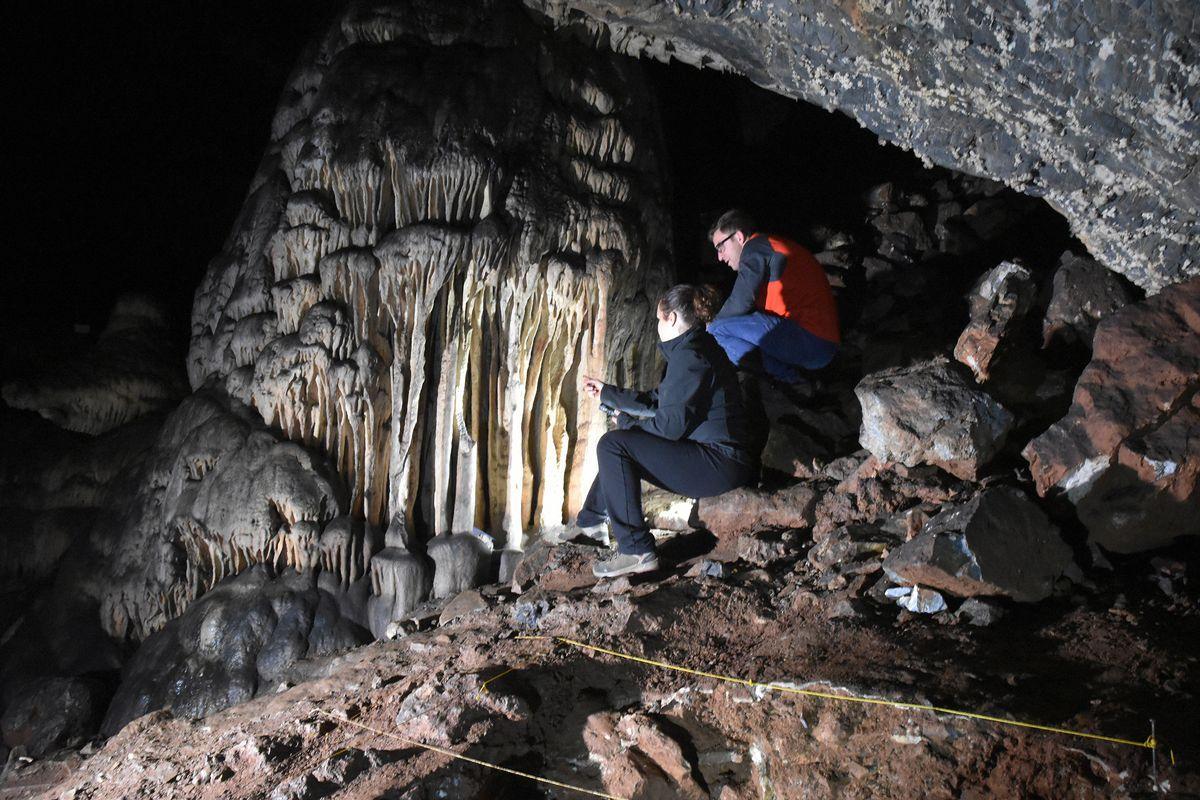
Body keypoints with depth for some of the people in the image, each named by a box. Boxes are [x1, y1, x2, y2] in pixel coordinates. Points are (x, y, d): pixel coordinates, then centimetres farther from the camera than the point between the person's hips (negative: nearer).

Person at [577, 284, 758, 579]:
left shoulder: (688, 357, -17)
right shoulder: (700, 348, 15)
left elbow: (670, 425, -19)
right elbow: (657, 402, 20)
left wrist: (626, 421, -1)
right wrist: (607, 393, 27)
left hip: (719, 465, -11)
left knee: (612, 445, -15)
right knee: (624, 441, 24)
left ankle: (637, 551, -15)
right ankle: (594, 517, 38)